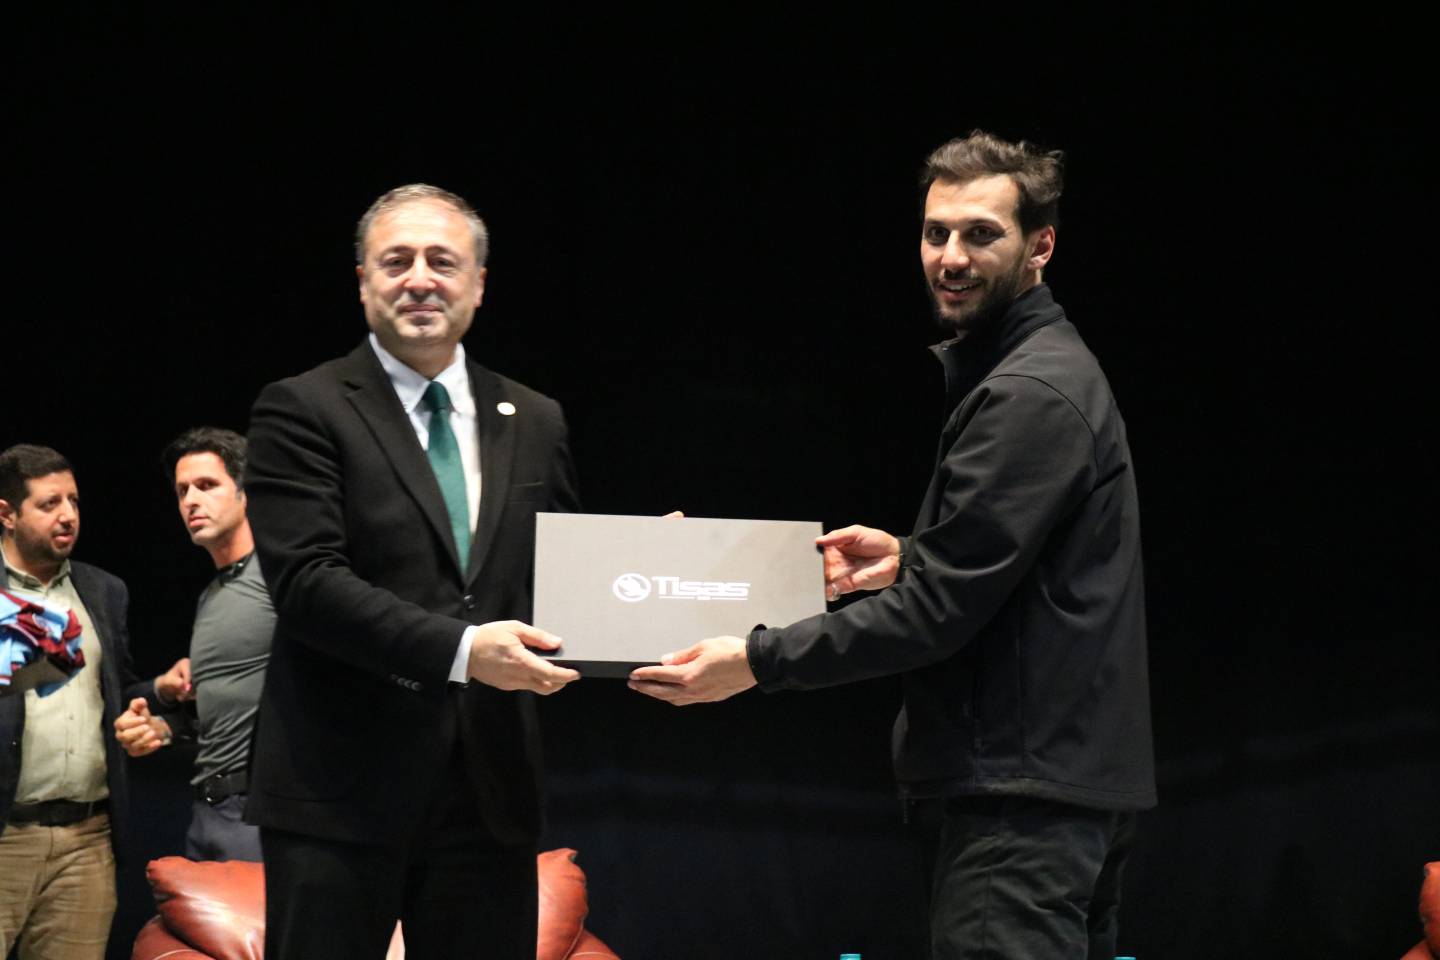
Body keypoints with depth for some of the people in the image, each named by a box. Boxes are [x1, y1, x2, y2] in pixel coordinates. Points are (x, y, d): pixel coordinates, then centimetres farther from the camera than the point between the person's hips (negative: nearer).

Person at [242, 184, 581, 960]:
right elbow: (305, 580, -14)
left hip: (490, 785, 5)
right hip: (342, 784, -4)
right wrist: (459, 648, -23)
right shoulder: (303, 410, -3)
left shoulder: (534, 422, 14)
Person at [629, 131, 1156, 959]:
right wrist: (911, 558, 11)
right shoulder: (1049, 368, 17)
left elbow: (939, 611, -20)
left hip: (1023, 792, -11)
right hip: (1074, 772, 11)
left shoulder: (1031, 394, -16)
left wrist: (757, 661, -17)